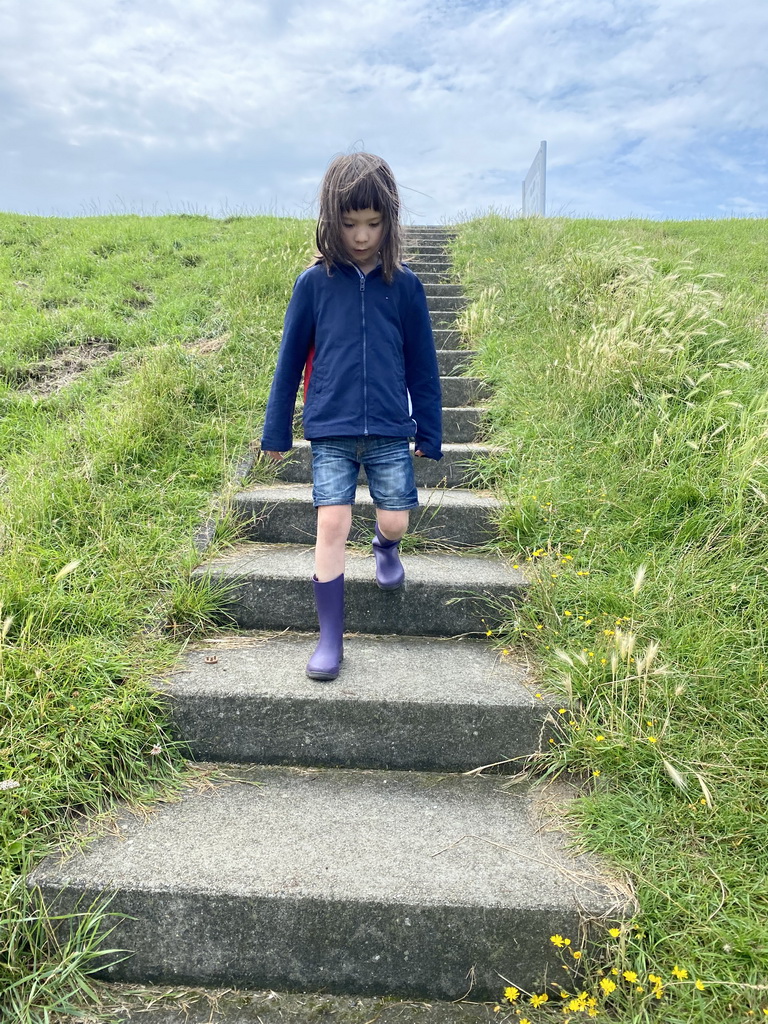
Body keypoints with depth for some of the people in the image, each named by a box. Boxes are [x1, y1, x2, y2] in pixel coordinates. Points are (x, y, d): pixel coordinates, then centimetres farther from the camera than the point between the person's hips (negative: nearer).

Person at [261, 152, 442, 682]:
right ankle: (330, 638, 7)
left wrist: (430, 433, 8)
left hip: (390, 429, 1)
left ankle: (386, 548, 42)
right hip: (331, 429, -1)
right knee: (332, 524, -6)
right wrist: (276, 430, 9)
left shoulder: (403, 284, 2)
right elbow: (291, 359, 7)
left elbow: (422, 364, 8)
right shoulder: (314, 282, 1)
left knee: (395, 521, 2)